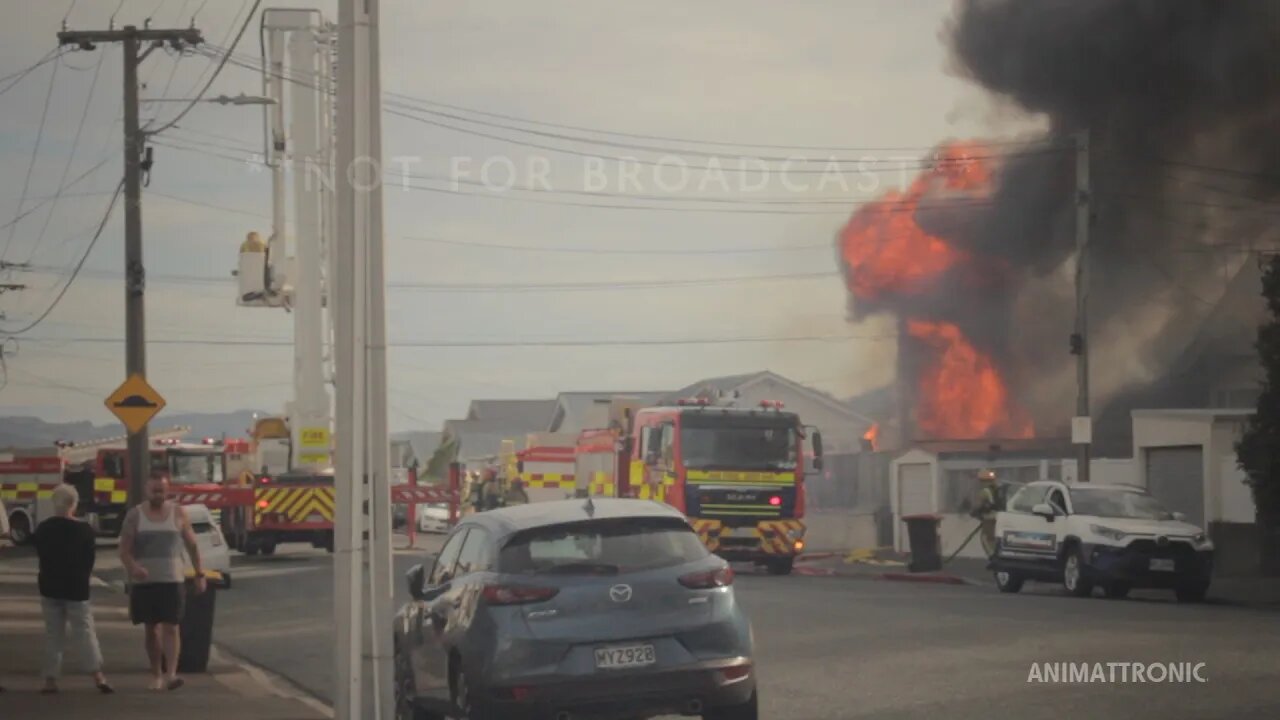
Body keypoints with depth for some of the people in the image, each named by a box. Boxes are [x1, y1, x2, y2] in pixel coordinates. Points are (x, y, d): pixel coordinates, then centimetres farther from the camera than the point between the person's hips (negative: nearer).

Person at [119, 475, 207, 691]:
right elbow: (124, 550, -4)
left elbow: (192, 545, 11)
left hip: (171, 580, -1)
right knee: (152, 629, 8)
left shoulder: (178, 513, 3)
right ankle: (156, 674, 17)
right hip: (144, 582, 1)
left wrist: (200, 574, 7)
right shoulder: (134, 515, 0)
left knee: (170, 628, -11)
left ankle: (171, 674, -20)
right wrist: (133, 567, -24)